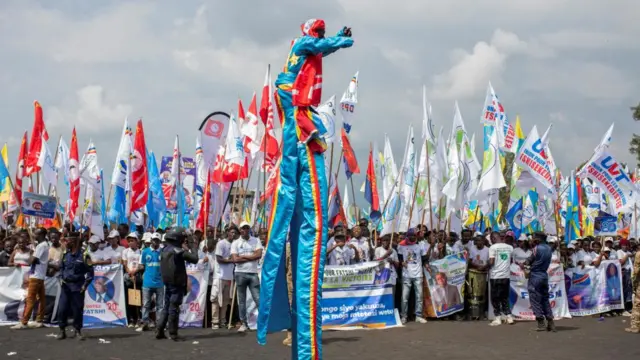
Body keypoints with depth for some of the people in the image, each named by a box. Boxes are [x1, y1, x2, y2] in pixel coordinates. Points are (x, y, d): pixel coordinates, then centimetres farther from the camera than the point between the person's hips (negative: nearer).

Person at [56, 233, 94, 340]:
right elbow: (61, 268, 22)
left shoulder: (83, 255, -6)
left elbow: (90, 271, -4)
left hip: (77, 287, -4)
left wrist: (85, 285, -10)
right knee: (62, 309, 0)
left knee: (77, 310, 2)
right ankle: (62, 330, 11)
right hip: (65, 286, 4)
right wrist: (61, 278, 6)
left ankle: (78, 331, 14)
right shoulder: (65, 255, 8)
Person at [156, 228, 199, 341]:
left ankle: (159, 331, 12)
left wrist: (185, 250, 9)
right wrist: (192, 249, -1)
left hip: (167, 282, 8)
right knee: (174, 308, -3)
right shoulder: (178, 251, -15)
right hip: (177, 283, -8)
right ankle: (173, 333, 2)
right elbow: (194, 259, -18)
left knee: (166, 307, 14)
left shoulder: (165, 250, 10)